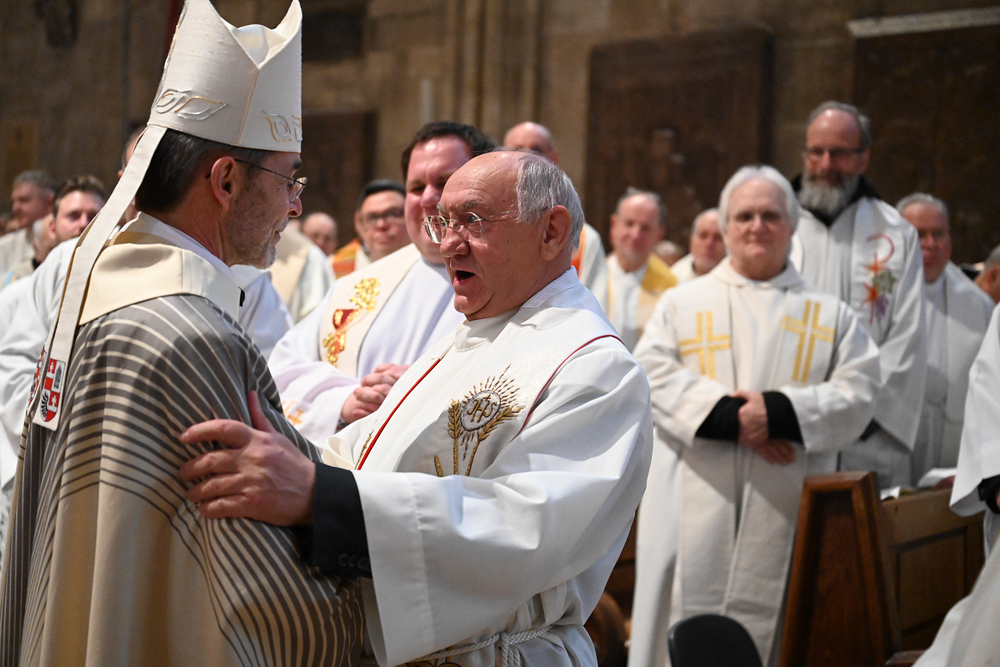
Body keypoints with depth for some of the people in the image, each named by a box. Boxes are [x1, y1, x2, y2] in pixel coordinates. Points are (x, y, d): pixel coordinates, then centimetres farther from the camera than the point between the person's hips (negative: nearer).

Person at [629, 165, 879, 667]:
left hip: (786, 513, 0)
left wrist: (778, 411, -14)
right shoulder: (682, 302, 14)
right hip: (695, 509, 0)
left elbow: (857, 395, 2)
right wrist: (730, 415, -14)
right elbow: (653, 378, -1)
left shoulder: (831, 316, 14)